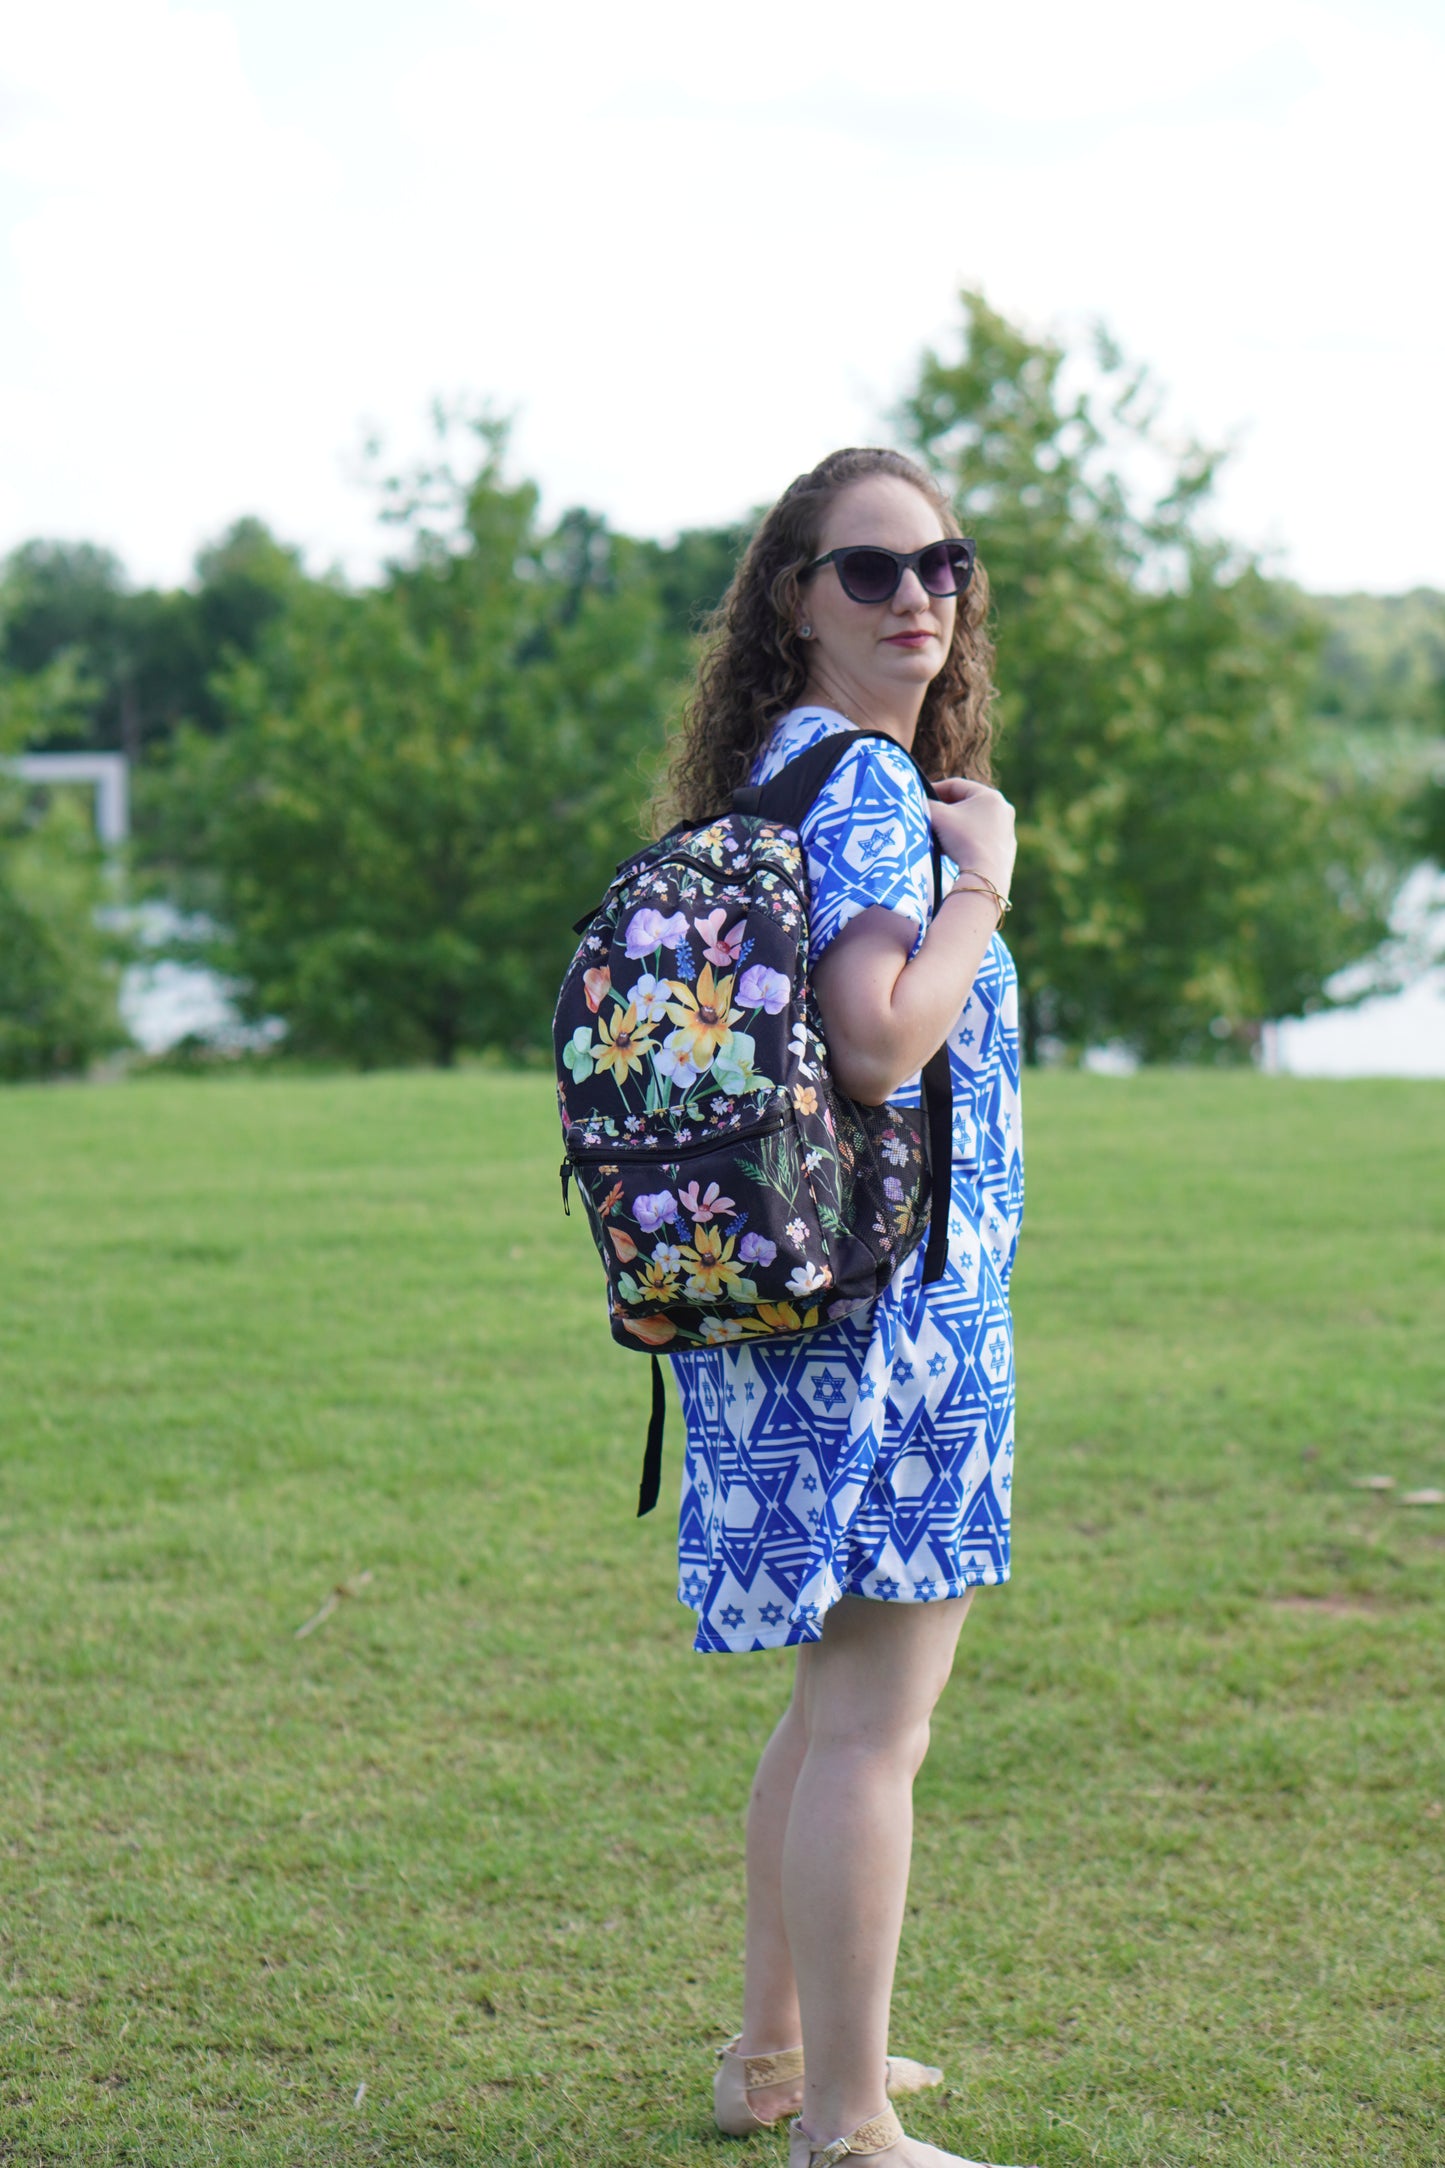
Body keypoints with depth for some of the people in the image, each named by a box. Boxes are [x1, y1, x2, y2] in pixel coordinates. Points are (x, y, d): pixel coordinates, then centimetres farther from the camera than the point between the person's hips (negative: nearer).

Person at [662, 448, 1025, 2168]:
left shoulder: (783, 773, 15)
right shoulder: (866, 781, -15)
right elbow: (878, 1043, -26)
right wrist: (982, 880, -15)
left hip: (803, 1304, 10)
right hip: (882, 1303, -10)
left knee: (837, 1698, 22)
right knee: (874, 1720, -4)